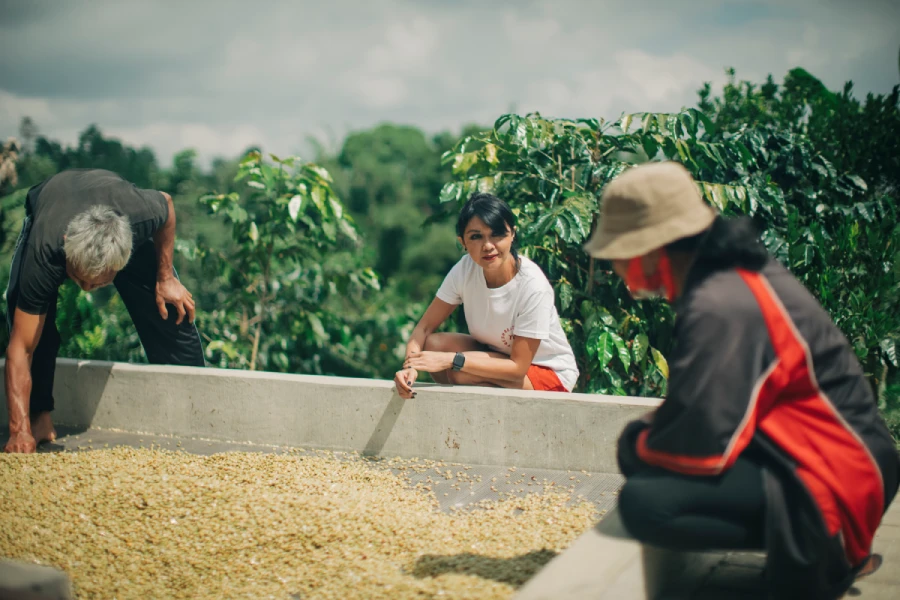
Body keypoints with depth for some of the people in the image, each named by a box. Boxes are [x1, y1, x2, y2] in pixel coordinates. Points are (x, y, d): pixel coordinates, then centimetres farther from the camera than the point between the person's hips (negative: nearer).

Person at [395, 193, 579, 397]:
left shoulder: (533, 285, -30)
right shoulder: (465, 269, -14)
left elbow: (518, 368, -26)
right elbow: (424, 328, -11)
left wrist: (452, 360, -33)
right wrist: (410, 366, -32)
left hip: (551, 375, -6)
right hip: (499, 357, 6)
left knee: (459, 371, -28)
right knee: (434, 344, -18)